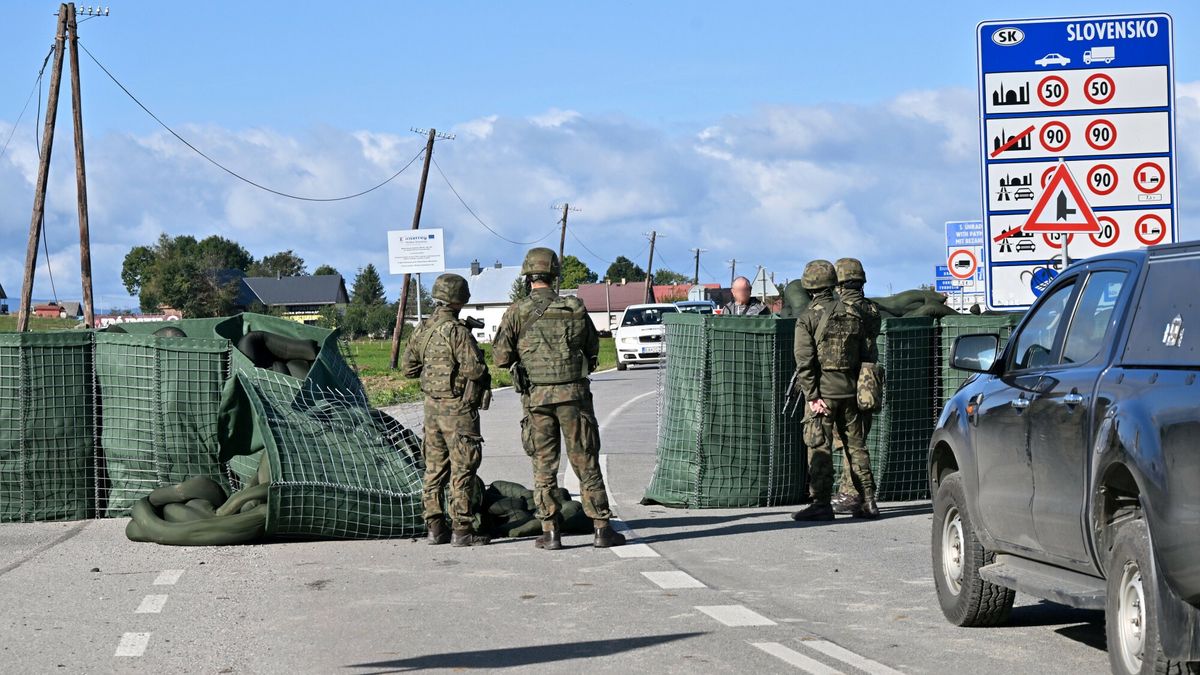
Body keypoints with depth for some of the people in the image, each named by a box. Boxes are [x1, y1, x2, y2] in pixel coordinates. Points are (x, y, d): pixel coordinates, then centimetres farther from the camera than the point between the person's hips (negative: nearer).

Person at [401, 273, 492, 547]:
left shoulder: (422, 329, 7)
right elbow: (474, 368, -22)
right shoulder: (456, 330, -17)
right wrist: (485, 380, -1)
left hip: (432, 406, 8)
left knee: (435, 467, 11)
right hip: (458, 407, -8)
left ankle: (435, 527, 14)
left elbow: (409, 367, 14)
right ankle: (462, 530, -4)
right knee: (462, 468, -4)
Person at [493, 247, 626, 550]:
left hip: (537, 397, -1)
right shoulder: (575, 309, 2)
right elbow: (593, 349, 10)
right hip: (574, 394, 1)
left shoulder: (518, 312, -4)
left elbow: (501, 357, -3)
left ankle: (551, 532, 4)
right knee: (586, 463, 5)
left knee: (544, 466, 6)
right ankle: (602, 529, 5)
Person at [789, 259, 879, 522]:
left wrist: (812, 396, -12)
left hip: (823, 389, -5)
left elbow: (805, 361, -13)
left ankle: (822, 503, -7)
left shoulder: (808, 318, -7)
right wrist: (859, 387, 13)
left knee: (820, 448, -3)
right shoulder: (854, 313, 8)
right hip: (850, 388, 5)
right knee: (856, 445, 12)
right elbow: (864, 354, 9)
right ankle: (867, 500, 13)